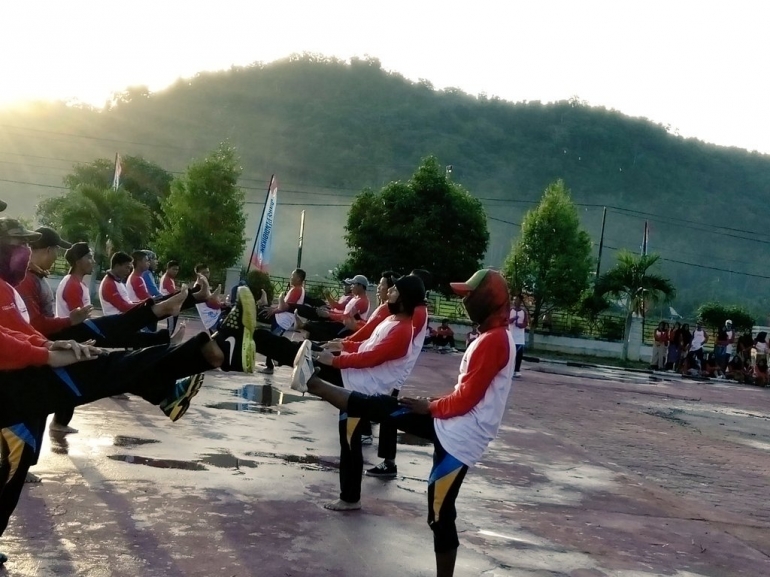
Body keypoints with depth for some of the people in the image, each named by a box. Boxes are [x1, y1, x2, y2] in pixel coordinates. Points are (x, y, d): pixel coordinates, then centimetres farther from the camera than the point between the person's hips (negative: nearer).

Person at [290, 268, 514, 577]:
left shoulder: (493, 341, -20)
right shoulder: (494, 337, 12)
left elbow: (465, 398, -21)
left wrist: (430, 407, -5)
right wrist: (433, 404, 11)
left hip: (459, 437, -9)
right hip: (452, 424, 9)